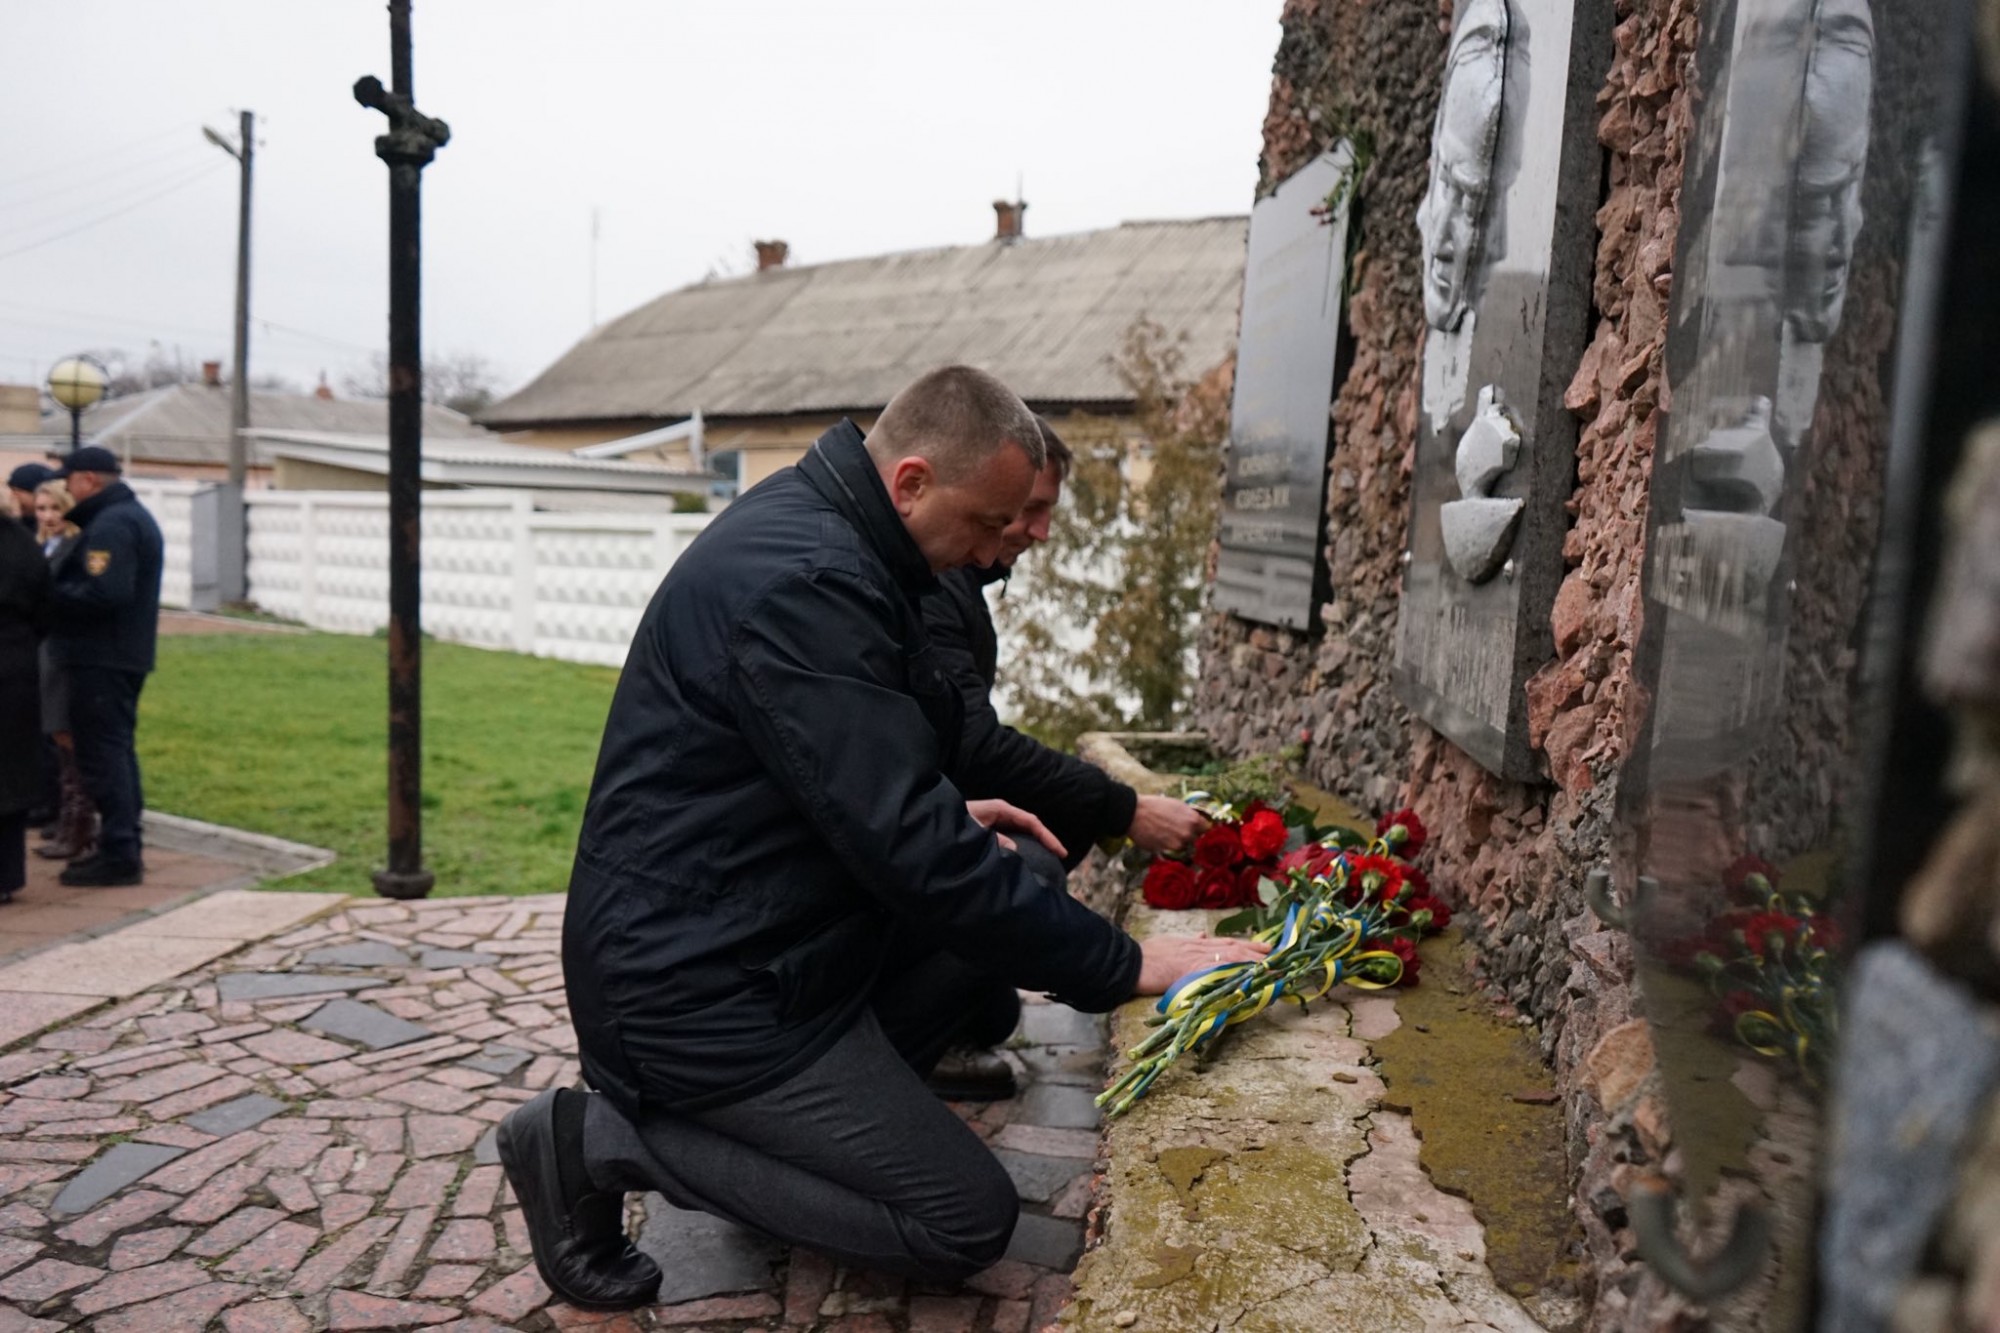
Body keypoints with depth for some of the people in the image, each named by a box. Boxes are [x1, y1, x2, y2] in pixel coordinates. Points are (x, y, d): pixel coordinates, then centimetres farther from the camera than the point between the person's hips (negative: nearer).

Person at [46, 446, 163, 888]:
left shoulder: (111, 525, -17)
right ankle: (125, 846, 22)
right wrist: (60, 590, 7)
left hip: (101, 658, -11)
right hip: (126, 653, 11)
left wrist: (52, 596, -15)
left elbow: (103, 593, -28)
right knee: (116, 749, 16)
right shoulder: (134, 515, 17)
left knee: (101, 755, -6)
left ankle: (118, 854, -4)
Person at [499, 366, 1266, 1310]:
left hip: (729, 933, 10)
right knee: (968, 1223, -5)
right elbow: (911, 856, -27)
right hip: (700, 990, -10)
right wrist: (1122, 965, -20)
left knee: (1020, 876, 10)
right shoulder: (806, 583, -26)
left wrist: (950, 821, 6)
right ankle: (611, 1137, -1)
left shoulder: (809, 528, 7)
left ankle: (822, 1108, 10)